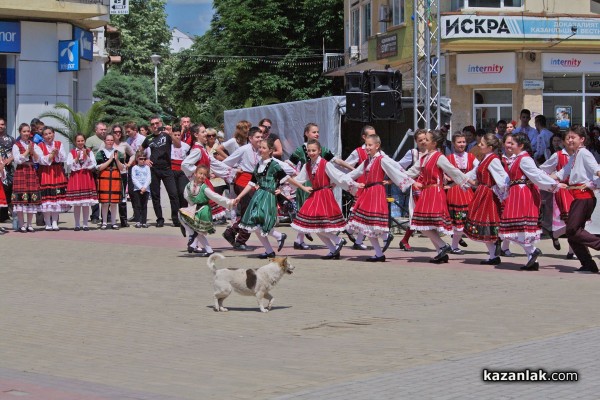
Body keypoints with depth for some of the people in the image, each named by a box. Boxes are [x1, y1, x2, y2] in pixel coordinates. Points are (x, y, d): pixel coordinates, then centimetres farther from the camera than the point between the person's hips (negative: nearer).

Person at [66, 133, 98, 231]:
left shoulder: (89, 152, 9)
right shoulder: (71, 153, 7)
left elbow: (93, 166, -1)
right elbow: (69, 165, -4)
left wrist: (86, 156, -11)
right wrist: (77, 158, -13)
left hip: (87, 178, 1)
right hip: (75, 178, -1)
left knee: (86, 204, 0)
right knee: (76, 204, -1)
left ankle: (85, 224, 6)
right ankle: (77, 225, 6)